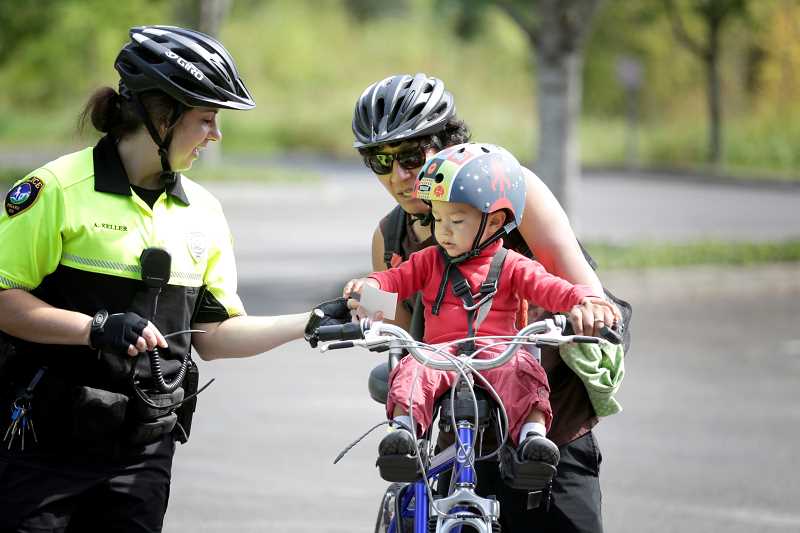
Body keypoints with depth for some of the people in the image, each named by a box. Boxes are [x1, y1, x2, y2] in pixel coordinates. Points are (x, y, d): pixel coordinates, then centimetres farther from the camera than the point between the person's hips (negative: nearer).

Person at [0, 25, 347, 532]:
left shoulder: (203, 211, 11)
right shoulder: (59, 189, -8)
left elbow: (212, 333, 13)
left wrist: (318, 322, 4)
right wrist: (98, 329, -21)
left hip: (143, 453, 5)